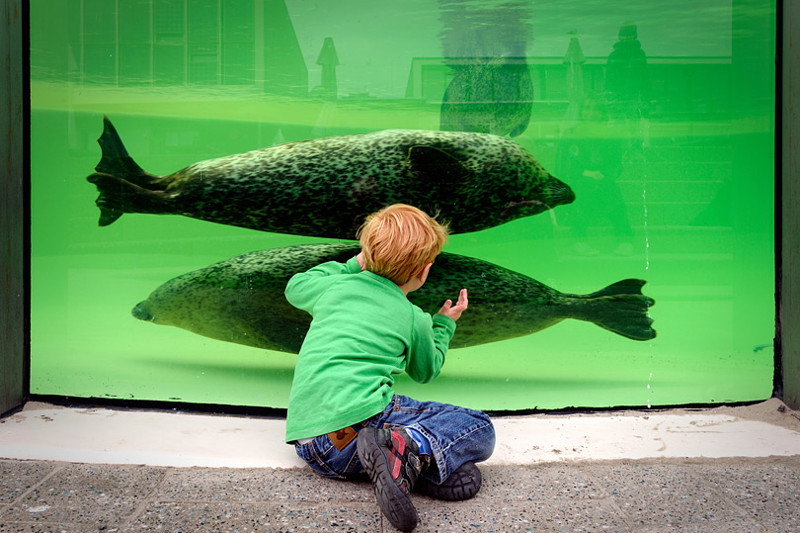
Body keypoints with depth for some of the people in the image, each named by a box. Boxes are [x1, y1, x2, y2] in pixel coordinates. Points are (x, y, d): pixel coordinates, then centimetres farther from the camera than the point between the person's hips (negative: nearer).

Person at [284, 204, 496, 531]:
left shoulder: (335, 286, 14)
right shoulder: (414, 319, 6)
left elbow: (295, 286, 38)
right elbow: (426, 371, 27)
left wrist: (351, 266, 41)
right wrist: (444, 324, 40)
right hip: (360, 416, -6)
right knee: (479, 428, 0)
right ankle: (405, 449, -26)